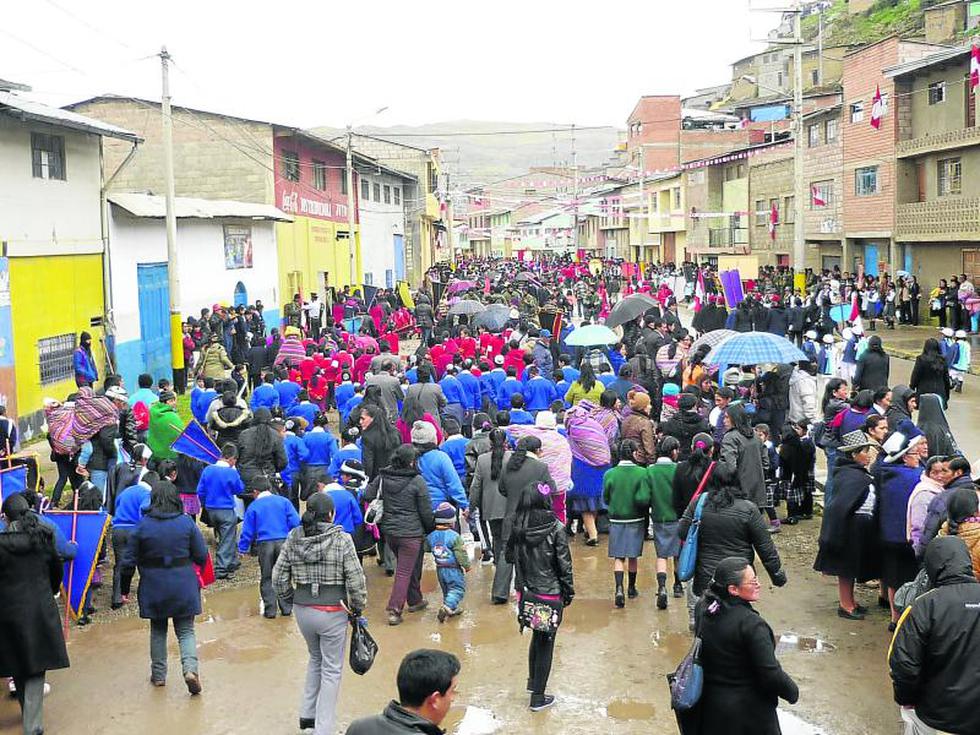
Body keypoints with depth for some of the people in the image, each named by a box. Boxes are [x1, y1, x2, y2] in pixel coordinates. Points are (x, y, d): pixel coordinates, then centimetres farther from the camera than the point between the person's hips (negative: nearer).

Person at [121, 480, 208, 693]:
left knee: (158, 630, 17)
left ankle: (158, 675, 22)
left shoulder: (143, 525, -7)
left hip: (154, 587, 0)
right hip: (183, 585, 0)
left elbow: (129, 560, -3)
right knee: (186, 630, 7)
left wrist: (125, 588, 8)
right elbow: (201, 556, -3)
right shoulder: (187, 522, -6)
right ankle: (191, 668, -13)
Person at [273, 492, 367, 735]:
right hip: (332, 612, -4)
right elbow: (356, 580, -13)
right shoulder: (341, 540, -13)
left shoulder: (293, 539, -1)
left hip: (302, 610, 5)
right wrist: (358, 608, 1)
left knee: (316, 658, 27)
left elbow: (278, 578, 2)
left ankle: (307, 715, 30)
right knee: (331, 670, 9)